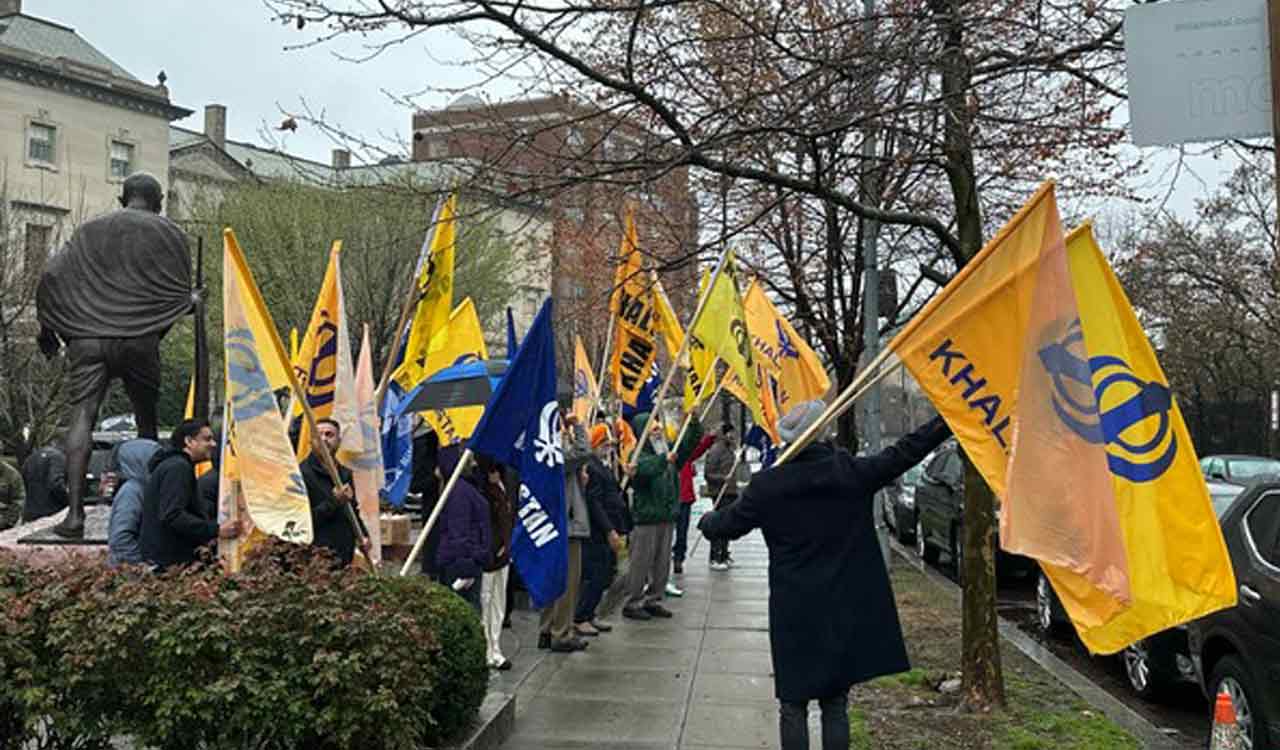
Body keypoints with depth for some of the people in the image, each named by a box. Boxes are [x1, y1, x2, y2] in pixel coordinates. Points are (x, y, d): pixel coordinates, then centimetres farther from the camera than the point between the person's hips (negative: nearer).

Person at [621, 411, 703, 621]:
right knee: (641, 562, -1)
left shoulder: (669, 452, 10)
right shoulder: (639, 456, -11)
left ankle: (653, 600, 24)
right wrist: (665, 460, -46)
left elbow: (691, 441, 13)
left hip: (667, 517, 7)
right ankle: (632, 604, 8)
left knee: (662, 563, 13)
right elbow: (644, 470, -32)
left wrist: (694, 421, -2)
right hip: (646, 518, -7)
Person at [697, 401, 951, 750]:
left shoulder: (767, 486, -8)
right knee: (836, 705, 13)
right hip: (846, 611, 1)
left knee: (793, 706, 10)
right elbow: (903, 454, 1)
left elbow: (727, 524, 5)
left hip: (795, 615, -1)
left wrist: (707, 521, 27)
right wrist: (947, 420, 12)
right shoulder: (852, 472, -8)